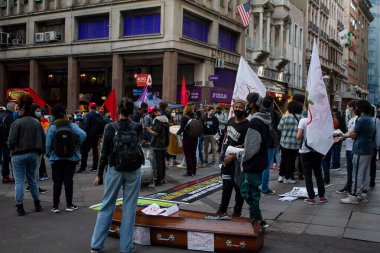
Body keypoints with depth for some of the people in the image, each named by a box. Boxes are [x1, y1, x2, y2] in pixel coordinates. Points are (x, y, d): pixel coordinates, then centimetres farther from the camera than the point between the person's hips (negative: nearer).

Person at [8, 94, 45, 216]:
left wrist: (12, 148, 6)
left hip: (19, 155, -5)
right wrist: (40, 152, 14)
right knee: (32, 179, 18)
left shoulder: (17, 123, -13)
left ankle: (20, 207, 4)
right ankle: (37, 204, 24)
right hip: (34, 155, 5)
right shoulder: (37, 122, 4)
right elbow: (43, 139, 6)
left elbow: (11, 141, -14)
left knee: (19, 181, 3)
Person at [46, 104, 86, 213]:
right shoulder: (72, 125, -4)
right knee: (68, 181, 8)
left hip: (56, 159, -1)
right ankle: (69, 205, 12)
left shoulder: (52, 127, -7)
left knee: (57, 182, 6)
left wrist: (49, 155, 10)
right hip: (71, 158, 1)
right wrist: (76, 146, -3)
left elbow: (48, 144, -7)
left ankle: (55, 206, 9)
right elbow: (83, 134, -17)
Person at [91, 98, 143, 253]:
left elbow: (104, 153, -6)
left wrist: (99, 174, 3)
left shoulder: (110, 127, -8)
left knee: (107, 206, 11)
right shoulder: (137, 127, -5)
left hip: (115, 170, 0)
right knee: (129, 208, 7)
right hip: (133, 171, 0)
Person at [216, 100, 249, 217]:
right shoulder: (231, 120, 6)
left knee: (238, 187, 3)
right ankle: (222, 210, 30)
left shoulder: (247, 126, -17)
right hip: (226, 158, 7)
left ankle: (237, 212, 15)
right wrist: (222, 152, 13)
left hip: (237, 160, -7)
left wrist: (232, 156, -21)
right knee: (226, 185, 18)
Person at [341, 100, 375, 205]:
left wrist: (346, 135, 6)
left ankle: (354, 197, -3)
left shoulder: (362, 120, -17)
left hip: (361, 150, -10)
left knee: (357, 174, -6)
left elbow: (354, 135, -12)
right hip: (369, 150, 10)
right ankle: (364, 194, 21)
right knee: (366, 173, 14)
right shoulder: (370, 119, 13)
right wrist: (351, 133, 6)